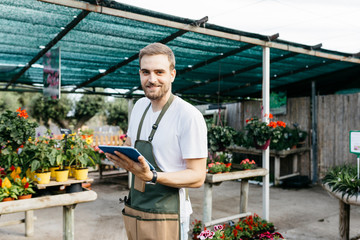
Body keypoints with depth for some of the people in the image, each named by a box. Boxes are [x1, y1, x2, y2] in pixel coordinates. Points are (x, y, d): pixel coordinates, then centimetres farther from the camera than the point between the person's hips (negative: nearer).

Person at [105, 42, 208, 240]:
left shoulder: (189, 116, -17)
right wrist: (118, 156, -3)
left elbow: (197, 177, -17)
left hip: (166, 216, -6)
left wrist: (152, 176, -30)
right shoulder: (140, 106, 6)